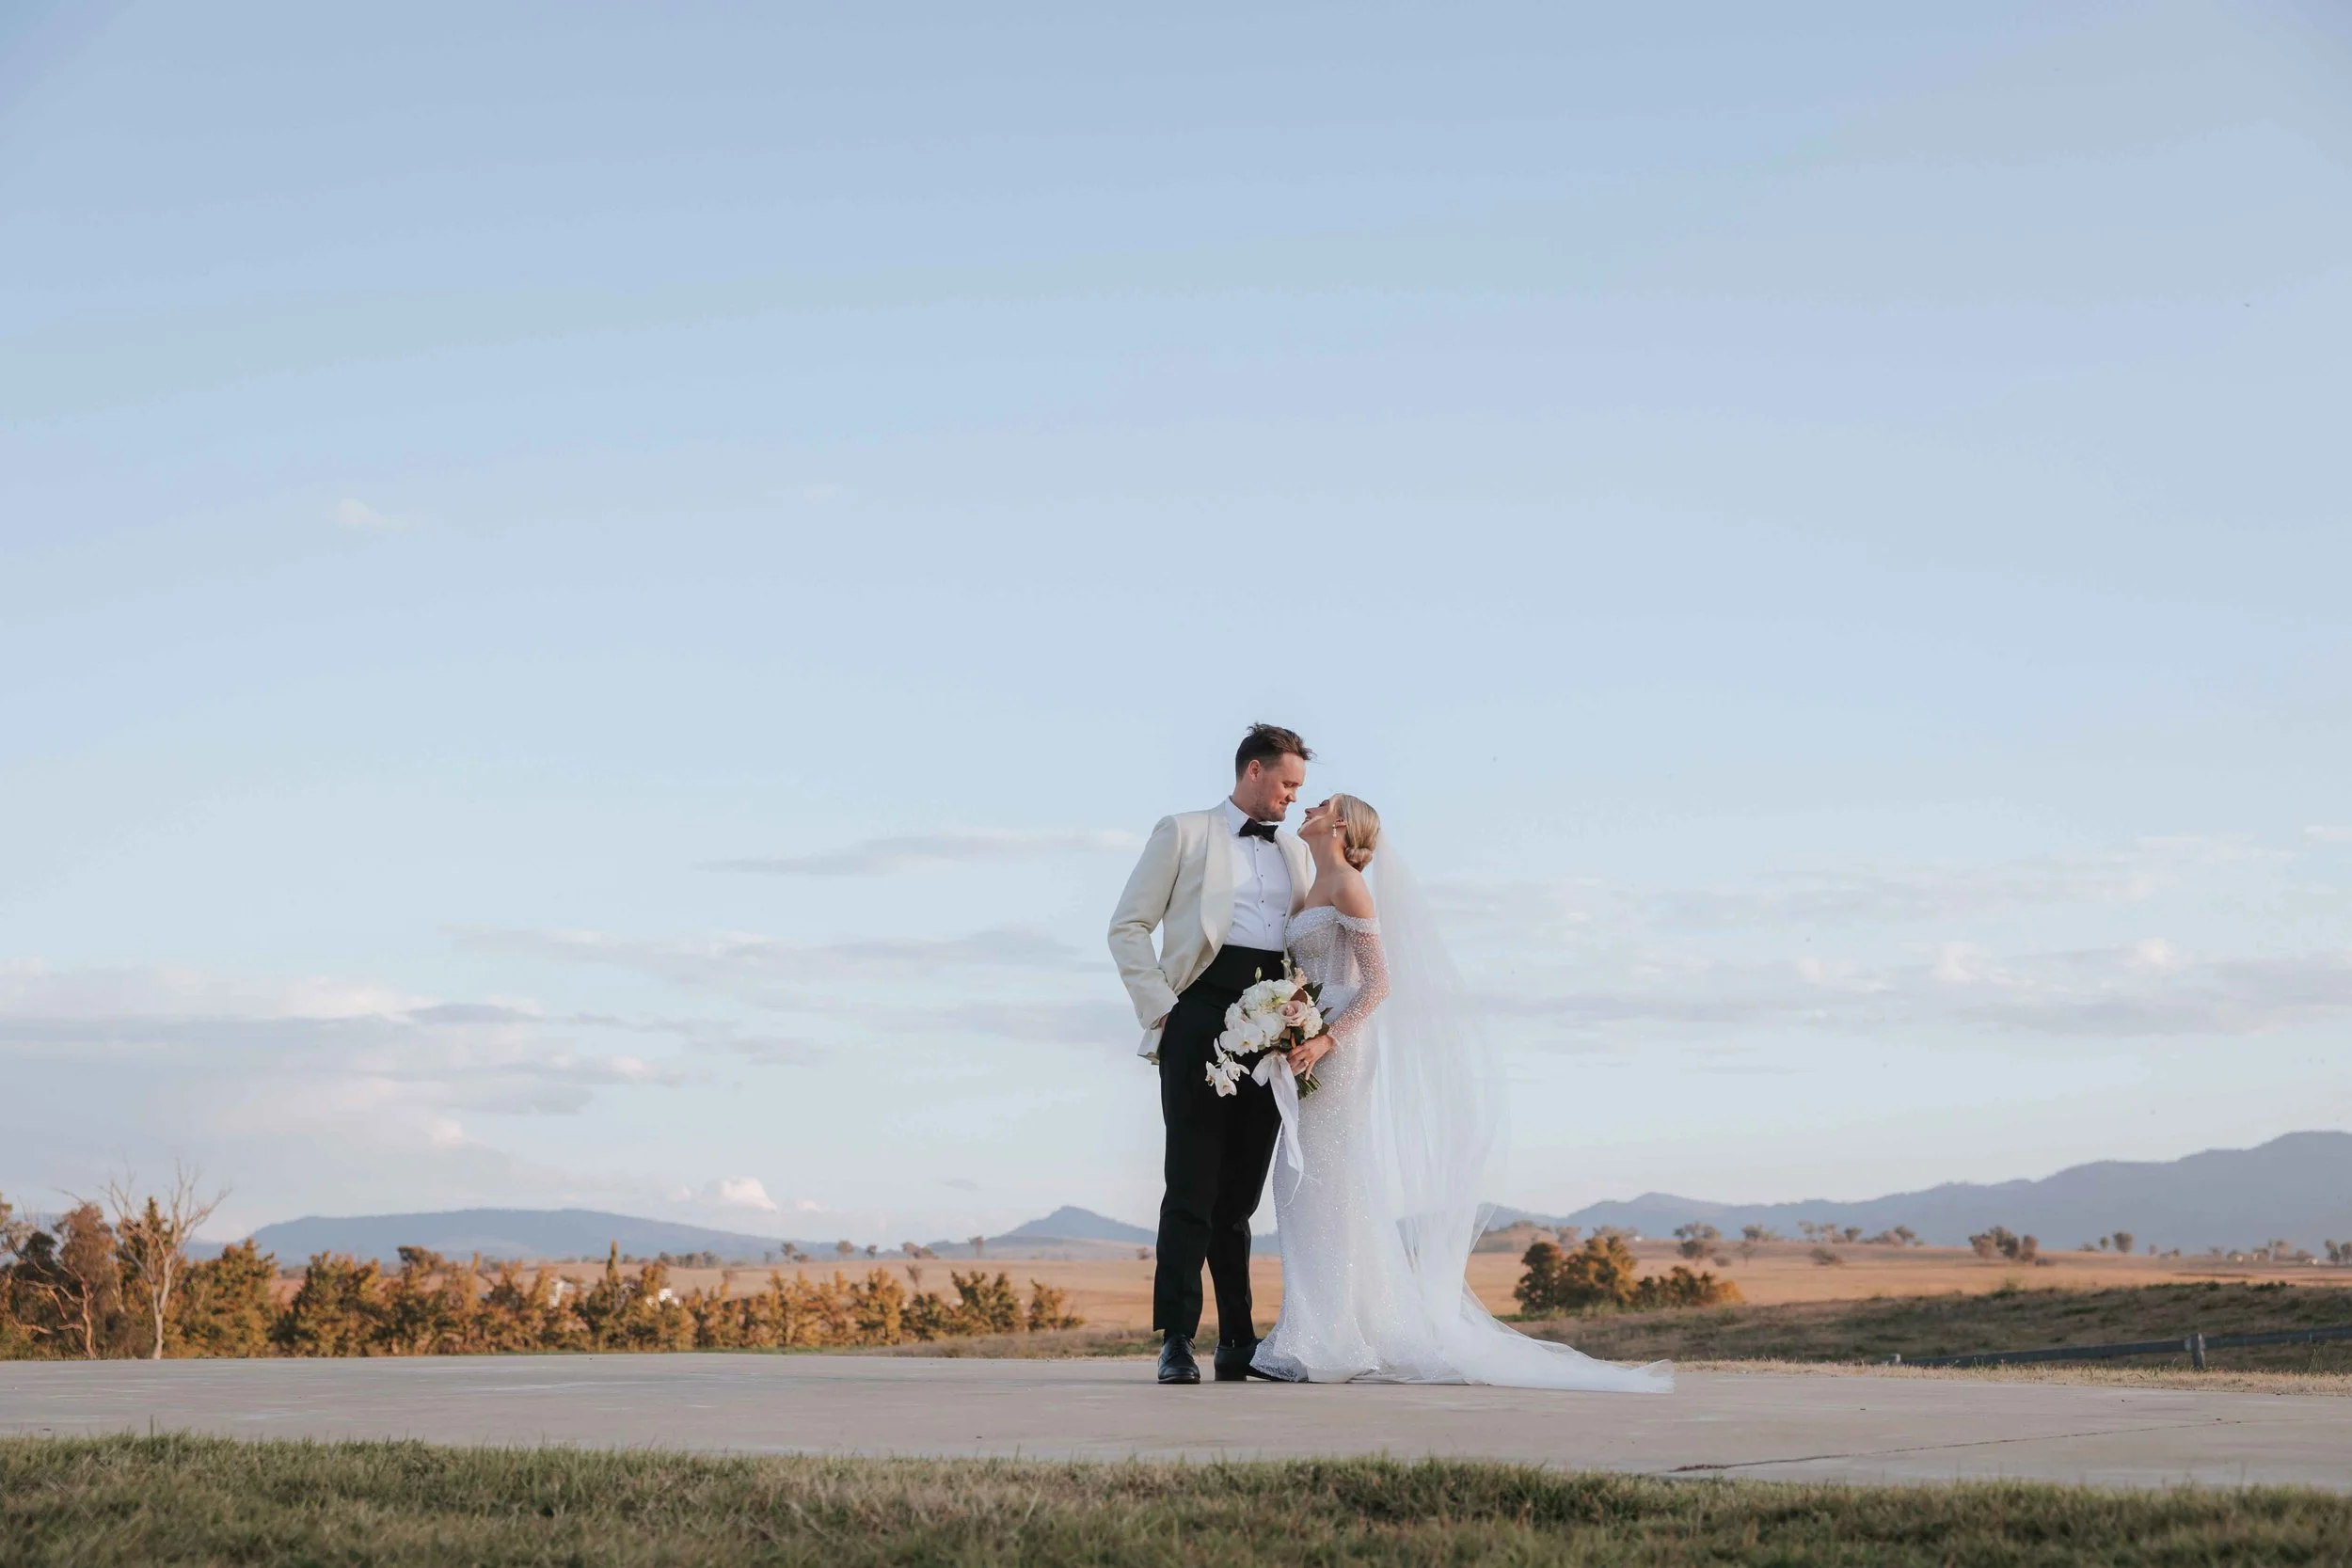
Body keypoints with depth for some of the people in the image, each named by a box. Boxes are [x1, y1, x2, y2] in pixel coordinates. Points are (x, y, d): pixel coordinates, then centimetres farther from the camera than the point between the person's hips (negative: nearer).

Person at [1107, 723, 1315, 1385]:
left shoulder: (1295, 851, 21)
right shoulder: (1184, 833, 7)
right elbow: (1128, 926, 3)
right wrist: (1161, 1008, -6)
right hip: (1202, 1015, -4)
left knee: (1240, 1192, 7)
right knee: (1192, 1186, -8)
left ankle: (1239, 1343, 10)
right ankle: (1177, 1342, -8)